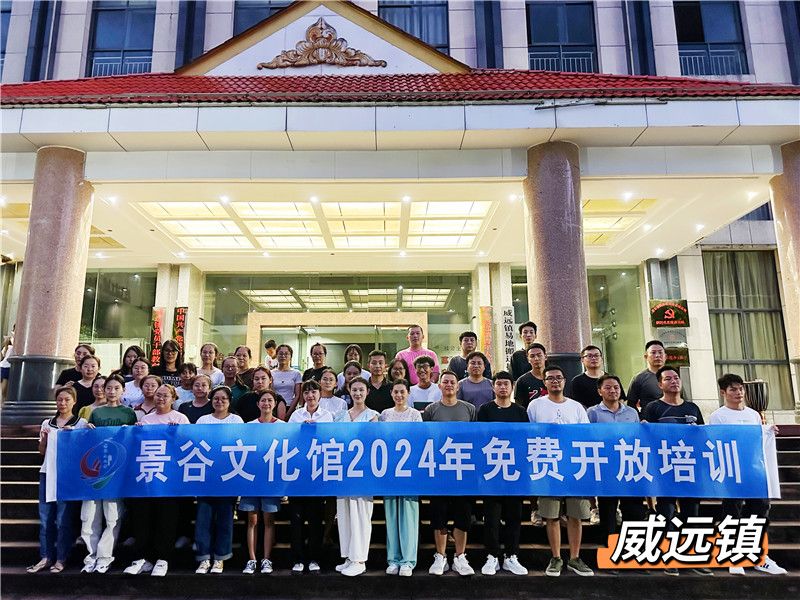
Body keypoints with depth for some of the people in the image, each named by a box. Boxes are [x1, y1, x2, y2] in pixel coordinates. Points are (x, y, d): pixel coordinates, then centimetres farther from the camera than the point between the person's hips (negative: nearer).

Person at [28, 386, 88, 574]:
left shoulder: (81, 423, 2)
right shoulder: (47, 423, 13)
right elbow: (42, 451, 13)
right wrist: (44, 438, -5)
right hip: (47, 472, 4)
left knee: (63, 518, -3)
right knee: (45, 516, 4)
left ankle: (61, 559, 6)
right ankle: (46, 557, 13)